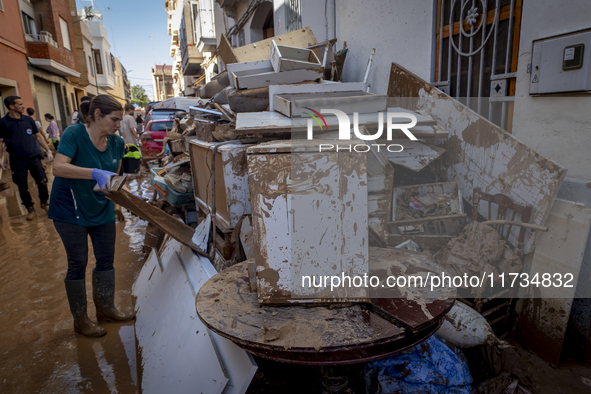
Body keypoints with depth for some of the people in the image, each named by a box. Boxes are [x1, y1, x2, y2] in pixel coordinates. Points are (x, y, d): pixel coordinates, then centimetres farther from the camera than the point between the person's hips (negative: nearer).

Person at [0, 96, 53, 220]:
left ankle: (44, 203, 23)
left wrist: (48, 151, 8)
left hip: (34, 157, 2)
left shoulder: (28, 119, 6)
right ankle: (30, 209, 21)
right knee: (22, 187, 6)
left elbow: (38, 136, 13)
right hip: (17, 161, -2)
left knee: (42, 182, 0)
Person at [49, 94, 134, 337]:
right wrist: (95, 173, -44)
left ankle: (106, 308, 30)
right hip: (70, 210, -6)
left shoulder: (117, 142, -2)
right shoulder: (74, 134, -18)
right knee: (78, 263, 3)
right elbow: (58, 167, -32)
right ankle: (80, 321, 21)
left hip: (102, 208, 6)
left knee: (106, 259, 11)